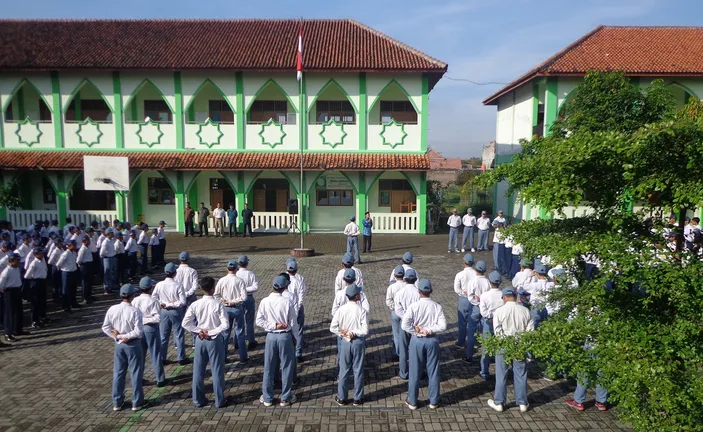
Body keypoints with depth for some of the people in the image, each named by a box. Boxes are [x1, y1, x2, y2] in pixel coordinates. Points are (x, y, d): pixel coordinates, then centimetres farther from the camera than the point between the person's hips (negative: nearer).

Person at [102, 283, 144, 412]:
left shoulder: (112, 309, -6)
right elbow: (139, 331, -22)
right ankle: (136, 402, 18)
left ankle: (117, 402, 25)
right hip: (133, 344, -4)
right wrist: (126, 336, -11)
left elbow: (105, 327, 1)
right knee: (135, 373, 8)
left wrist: (117, 336, 0)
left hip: (119, 344, 4)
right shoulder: (135, 311, -20)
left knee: (118, 373, 16)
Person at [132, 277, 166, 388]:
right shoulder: (153, 301, -19)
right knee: (155, 354, 6)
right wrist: (148, 320, -9)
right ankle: (160, 379, 14)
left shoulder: (135, 300, -5)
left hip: (139, 328, 5)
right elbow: (158, 318, -23)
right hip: (151, 328, -5)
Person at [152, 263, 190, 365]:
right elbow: (183, 302, -18)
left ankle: (162, 358, 21)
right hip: (175, 312, -3)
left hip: (163, 312, 3)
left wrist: (162, 304, 1)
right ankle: (181, 358, 15)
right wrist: (172, 304, -7)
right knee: (179, 335, 8)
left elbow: (153, 298, -2)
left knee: (163, 335, 14)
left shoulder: (159, 285, -8)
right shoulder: (178, 285, -17)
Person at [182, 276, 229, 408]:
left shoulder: (195, 305, -6)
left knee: (198, 370, 14)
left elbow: (185, 323, -7)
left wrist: (199, 331, -3)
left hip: (200, 340, 3)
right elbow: (225, 325, -19)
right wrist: (211, 333, -11)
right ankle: (219, 400, 15)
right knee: (217, 370, 7)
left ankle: (198, 400, 23)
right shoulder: (218, 304, -15)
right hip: (215, 340, -3)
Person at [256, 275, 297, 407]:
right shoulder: (287, 302, -15)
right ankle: (285, 397, 21)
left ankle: (267, 398, 25)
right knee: (287, 367, 12)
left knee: (269, 368, 14)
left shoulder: (265, 302, -9)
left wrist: (273, 325, -6)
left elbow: (259, 321, -8)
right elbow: (292, 323, -8)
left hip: (271, 336, 2)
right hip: (285, 336, -2)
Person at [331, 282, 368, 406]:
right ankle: (358, 398, 21)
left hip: (345, 342, 2)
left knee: (344, 370, 13)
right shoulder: (361, 310, -15)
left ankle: (341, 398, 22)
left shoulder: (341, 310, -9)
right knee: (358, 370, 11)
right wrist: (353, 333, -8)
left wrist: (343, 333, -4)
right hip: (358, 342, -2)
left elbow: (333, 328, -9)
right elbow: (365, 330, -18)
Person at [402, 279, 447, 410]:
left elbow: (404, 325, -21)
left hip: (417, 340, -1)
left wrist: (416, 331, -9)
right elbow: (443, 326, -14)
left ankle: (412, 401, 23)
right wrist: (429, 330, -11)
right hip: (432, 340, 2)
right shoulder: (437, 306, -8)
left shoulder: (414, 306, -14)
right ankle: (434, 401, 27)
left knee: (415, 372, 11)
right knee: (433, 371, 14)